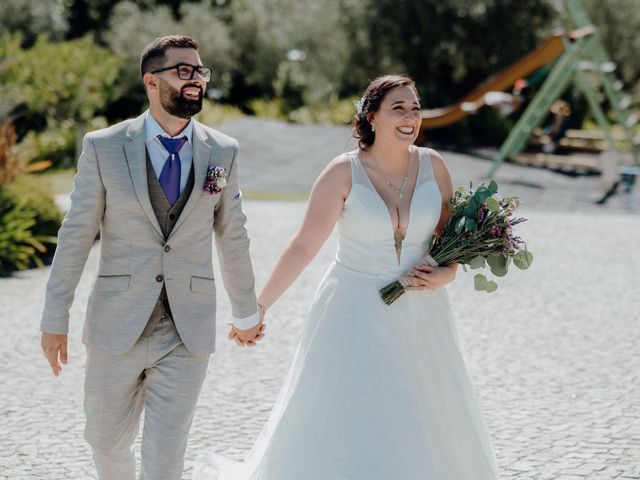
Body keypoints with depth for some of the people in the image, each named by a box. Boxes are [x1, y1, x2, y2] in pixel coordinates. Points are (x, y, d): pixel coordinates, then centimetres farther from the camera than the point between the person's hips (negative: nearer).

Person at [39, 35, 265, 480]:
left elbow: (232, 237, 12)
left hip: (188, 333, 0)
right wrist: (55, 319, -2)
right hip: (116, 327, 0)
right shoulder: (104, 147, -4)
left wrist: (247, 312, 20)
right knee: (107, 442, 16)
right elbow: (76, 235, -2)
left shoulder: (222, 152, 2)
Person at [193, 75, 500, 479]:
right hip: (355, 317, -4)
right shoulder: (344, 173, -11)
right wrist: (257, 308, -10)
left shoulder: (432, 165, -1)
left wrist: (446, 274, -10)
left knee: (429, 430, 11)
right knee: (339, 431, -2)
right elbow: (304, 247, -10)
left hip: (420, 319, 4)